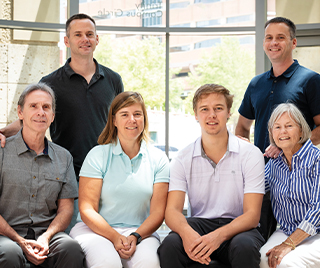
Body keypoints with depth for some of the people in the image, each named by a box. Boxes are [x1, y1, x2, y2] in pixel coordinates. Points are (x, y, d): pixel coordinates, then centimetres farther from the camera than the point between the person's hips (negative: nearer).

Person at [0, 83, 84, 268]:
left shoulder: (64, 157, 14)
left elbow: (66, 208, 11)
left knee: (71, 248, -30)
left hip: (47, 233, 3)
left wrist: (46, 237, -9)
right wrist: (20, 242, -12)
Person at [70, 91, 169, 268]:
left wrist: (135, 237, -14)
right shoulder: (98, 155, 4)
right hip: (97, 230, -1)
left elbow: (157, 212, 4)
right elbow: (86, 210, -2)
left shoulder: (158, 159, 9)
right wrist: (115, 237, -17)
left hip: (141, 232, 1)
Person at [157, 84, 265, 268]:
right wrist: (187, 232, -30)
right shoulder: (183, 159, 4)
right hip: (198, 224, 1)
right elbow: (172, 210, -4)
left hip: (237, 227, -1)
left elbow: (252, 215, -9)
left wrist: (219, 235, -29)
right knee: (170, 245, -30)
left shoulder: (251, 154, -3)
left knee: (245, 246, -36)